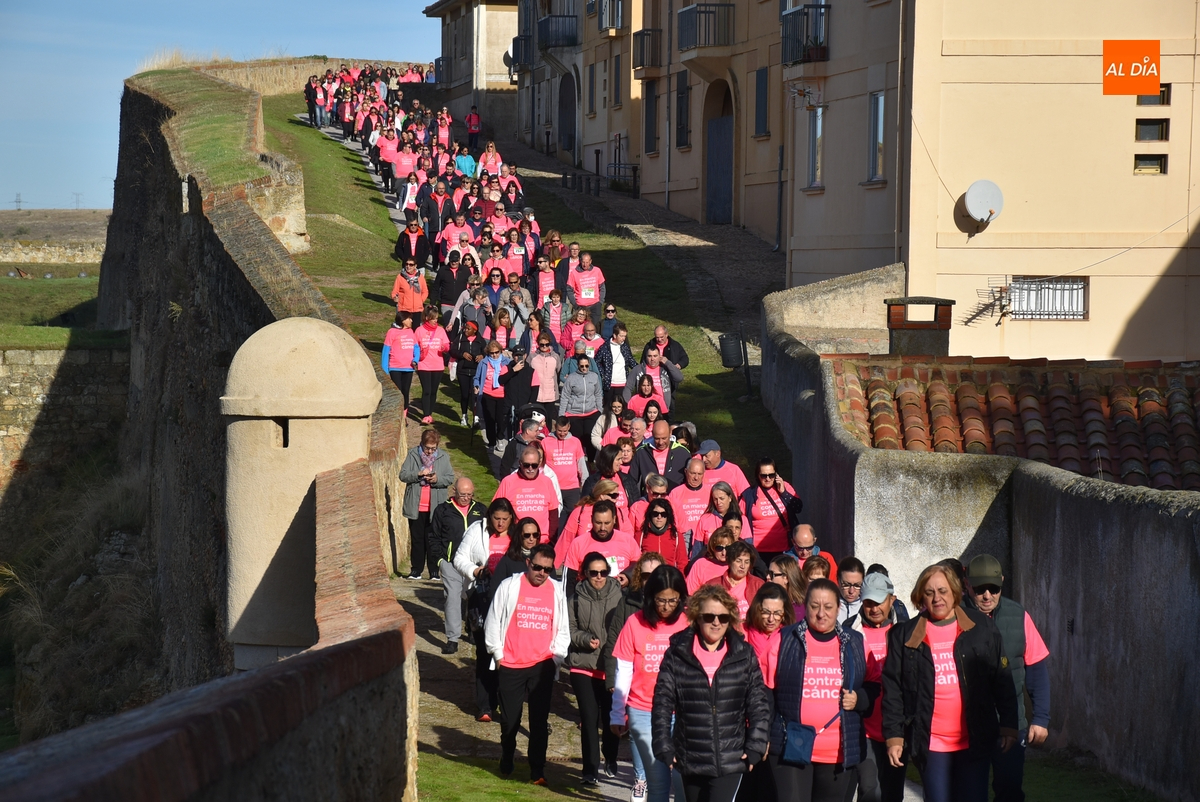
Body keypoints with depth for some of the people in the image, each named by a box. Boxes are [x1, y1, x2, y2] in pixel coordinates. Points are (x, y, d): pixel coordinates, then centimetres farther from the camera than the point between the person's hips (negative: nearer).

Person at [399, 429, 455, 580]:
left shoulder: (444, 457, 3)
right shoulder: (413, 455, 2)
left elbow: (450, 478, 3)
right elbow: (403, 475, -2)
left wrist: (437, 479, -17)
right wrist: (418, 474, -18)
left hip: (435, 507, -1)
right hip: (415, 507, 1)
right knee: (416, 539, 7)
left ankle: (434, 571, 9)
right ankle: (416, 570, 14)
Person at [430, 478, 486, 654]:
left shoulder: (480, 510, 12)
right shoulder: (442, 510, 5)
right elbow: (433, 537, 7)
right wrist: (439, 559, -2)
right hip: (451, 562, -2)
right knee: (452, 598, -9)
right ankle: (452, 638, -7)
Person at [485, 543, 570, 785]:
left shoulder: (557, 591, 6)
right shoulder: (509, 586, -1)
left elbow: (563, 629, 13)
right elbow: (494, 621, 4)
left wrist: (555, 656, 3)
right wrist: (498, 655, 1)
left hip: (543, 666, 1)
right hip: (510, 666, -1)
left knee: (540, 722, 1)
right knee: (509, 720, 7)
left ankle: (537, 771, 7)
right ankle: (506, 764, 27)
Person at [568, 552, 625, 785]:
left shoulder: (619, 595, -1)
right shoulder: (577, 598, 1)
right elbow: (569, 629, 5)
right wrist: (586, 639, -14)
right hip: (582, 666, 0)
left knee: (611, 718, 8)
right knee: (589, 719, -4)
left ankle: (610, 760, 34)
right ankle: (591, 770, 4)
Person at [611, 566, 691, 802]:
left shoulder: (688, 623, 0)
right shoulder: (635, 623, 1)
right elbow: (623, 673, 6)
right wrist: (617, 715, 7)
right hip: (643, 713, 0)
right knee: (657, 778, -6)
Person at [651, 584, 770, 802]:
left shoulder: (744, 655, 2)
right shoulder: (677, 654, 0)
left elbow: (758, 704, 3)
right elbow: (662, 704, 0)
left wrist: (755, 747, -5)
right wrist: (664, 748, -6)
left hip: (730, 760, -2)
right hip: (691, 760, 2)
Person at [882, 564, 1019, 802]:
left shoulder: (982, 628, 5)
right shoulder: (904, 635, 4)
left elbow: (1002, 680, 6)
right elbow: (892, 688, 4)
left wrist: (1009, 725, 0)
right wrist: (894, 735, -2)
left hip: (975, 741, 0)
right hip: (930, 744, 0)